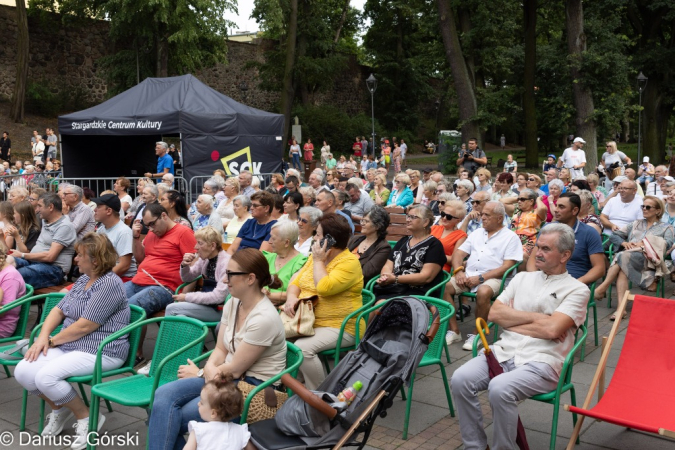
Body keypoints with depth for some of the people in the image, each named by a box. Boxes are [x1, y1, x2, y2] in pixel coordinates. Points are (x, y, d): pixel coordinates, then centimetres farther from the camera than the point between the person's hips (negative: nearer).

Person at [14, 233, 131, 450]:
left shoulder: (109, 284, -18)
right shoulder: (83, 279, 12)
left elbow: (84, 326, -20)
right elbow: (59, 310, 13)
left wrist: (52, 341, -8)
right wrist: (43, 336, -4)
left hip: (100, 352, -9)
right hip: (69, 346, 9)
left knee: (46, 376, -26)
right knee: (23, 372, -7)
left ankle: (87, 418, -4)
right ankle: (59, 409, 17)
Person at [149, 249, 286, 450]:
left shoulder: (264, 318, -23)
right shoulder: (232, 304, 3)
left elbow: (235, 369, -17)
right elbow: (220, 350, 8)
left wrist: (199, 373, -2)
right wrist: (209, 369, -14)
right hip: (228, 377, 8)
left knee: (174, 417, -18)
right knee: (164, 394, -15)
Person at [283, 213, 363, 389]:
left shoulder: (349, 262, -13)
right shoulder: (316, 256, 12)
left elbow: (324, 288, -26)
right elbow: (296, 282, 12)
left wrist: (318, 261, -13)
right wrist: (291, 297, -11)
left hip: (338, 327, -8)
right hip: (307, 321, 8)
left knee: (302, 348, -31)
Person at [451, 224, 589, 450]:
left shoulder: (577, 290, 2)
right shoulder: (522, 278, 18)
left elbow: (552, 329, -13)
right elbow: (495, 313, 6)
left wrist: (512, 319, -2)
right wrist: (536, 316, -3)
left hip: (540, 362, -5)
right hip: (503, 351, 5)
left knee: (499, 388, -33)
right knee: (460, 379, -21)